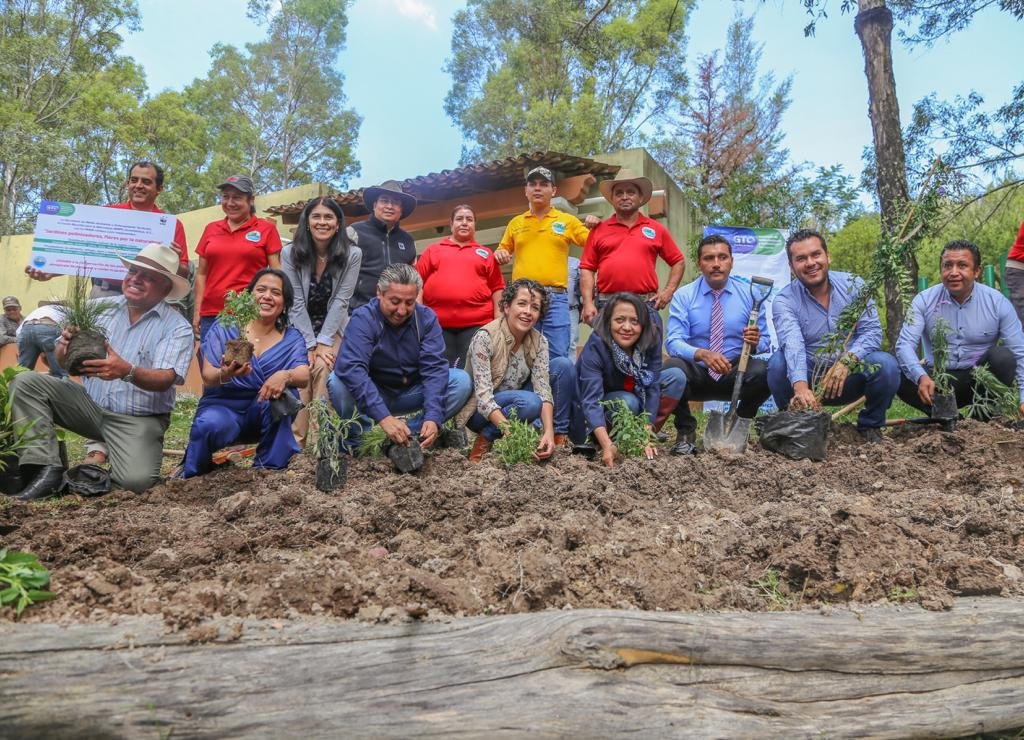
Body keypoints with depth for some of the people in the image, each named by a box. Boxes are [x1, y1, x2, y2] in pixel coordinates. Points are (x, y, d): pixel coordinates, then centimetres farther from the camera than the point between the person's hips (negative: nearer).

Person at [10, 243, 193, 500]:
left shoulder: (177, 327, -8)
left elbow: (165, 380, -22)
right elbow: (61, 360, 2)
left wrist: (127, 371, -41)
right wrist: (66, 343, -23)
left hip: (138, 419, -4)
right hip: (90, 404, 4)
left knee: (136, 481, -28)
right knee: (25, 382, -12)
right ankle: (46, 469, -17)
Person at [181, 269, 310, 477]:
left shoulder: (292, 339, 5)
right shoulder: (224, 328, 0)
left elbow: (304, 376, -14)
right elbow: (208, 377, -11)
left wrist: (284, 376, -39)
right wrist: (224, 375, -36)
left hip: (268, 415, 2)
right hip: (223, 406, -1)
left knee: (282, 391, -30)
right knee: (211, 425, -34)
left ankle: (269, 469, -15)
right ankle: (189, 476, -2)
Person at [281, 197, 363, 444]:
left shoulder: (352, 254, -10)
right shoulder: (290, 253, -8)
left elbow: (341, 300, -11)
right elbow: (296, 302, -10)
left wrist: (323, 342, -15)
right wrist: (310, 344, -15)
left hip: (333, 329, -1)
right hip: (301, 329, 1)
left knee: (322, 372, -23)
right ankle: (295, 443, -14)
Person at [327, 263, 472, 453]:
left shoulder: (426, 318, -10)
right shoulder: (363, 319, -20)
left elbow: (434, 368, -19)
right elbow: (350, 367, -35)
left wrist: (433, 417, -35)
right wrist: (384, 418, -46)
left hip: (412, 394, 3)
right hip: (372, 395, -3)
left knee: (461, 381, -19)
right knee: (337, 382, -32)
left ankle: (409, 434, -17)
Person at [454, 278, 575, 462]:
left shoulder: (538, 341, -7)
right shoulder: (485, 337, -24)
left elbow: (543, 388, -16)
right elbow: (483, 396, -29)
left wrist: (548, 432, -32)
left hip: (516, 403, 6)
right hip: (481, 411, -6)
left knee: (563, 364, -12)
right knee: (530, 402, -36)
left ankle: (558, 434, -5)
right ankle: (486, 437, -12)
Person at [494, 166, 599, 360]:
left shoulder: (568, 220, 10)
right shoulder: (515, 223, 16)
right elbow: (503, 251, 24)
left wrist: (596, 226, -11)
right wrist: (499, 254, 1)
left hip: (555, 298, -1)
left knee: (559, 358, -4)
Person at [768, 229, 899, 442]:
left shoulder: (853, 286, -3)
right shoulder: (785, 301, -11)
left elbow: (872, 331, -11)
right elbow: (793, 345, -29)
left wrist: (848, 360, -32)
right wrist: (800, 386, -48)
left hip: (850, 377, 1)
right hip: (809, 378, -1)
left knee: (885, 364, -27)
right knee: (778, 362, -29)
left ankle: (871, 426, 1)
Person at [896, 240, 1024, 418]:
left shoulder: (998, 302, -4)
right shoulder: (924, 301, -5)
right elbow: (905, 344, -15)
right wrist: (921, 377, -36)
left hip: (979, 378, 1)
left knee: (1003, 357, -28)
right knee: (900, 378, -29)